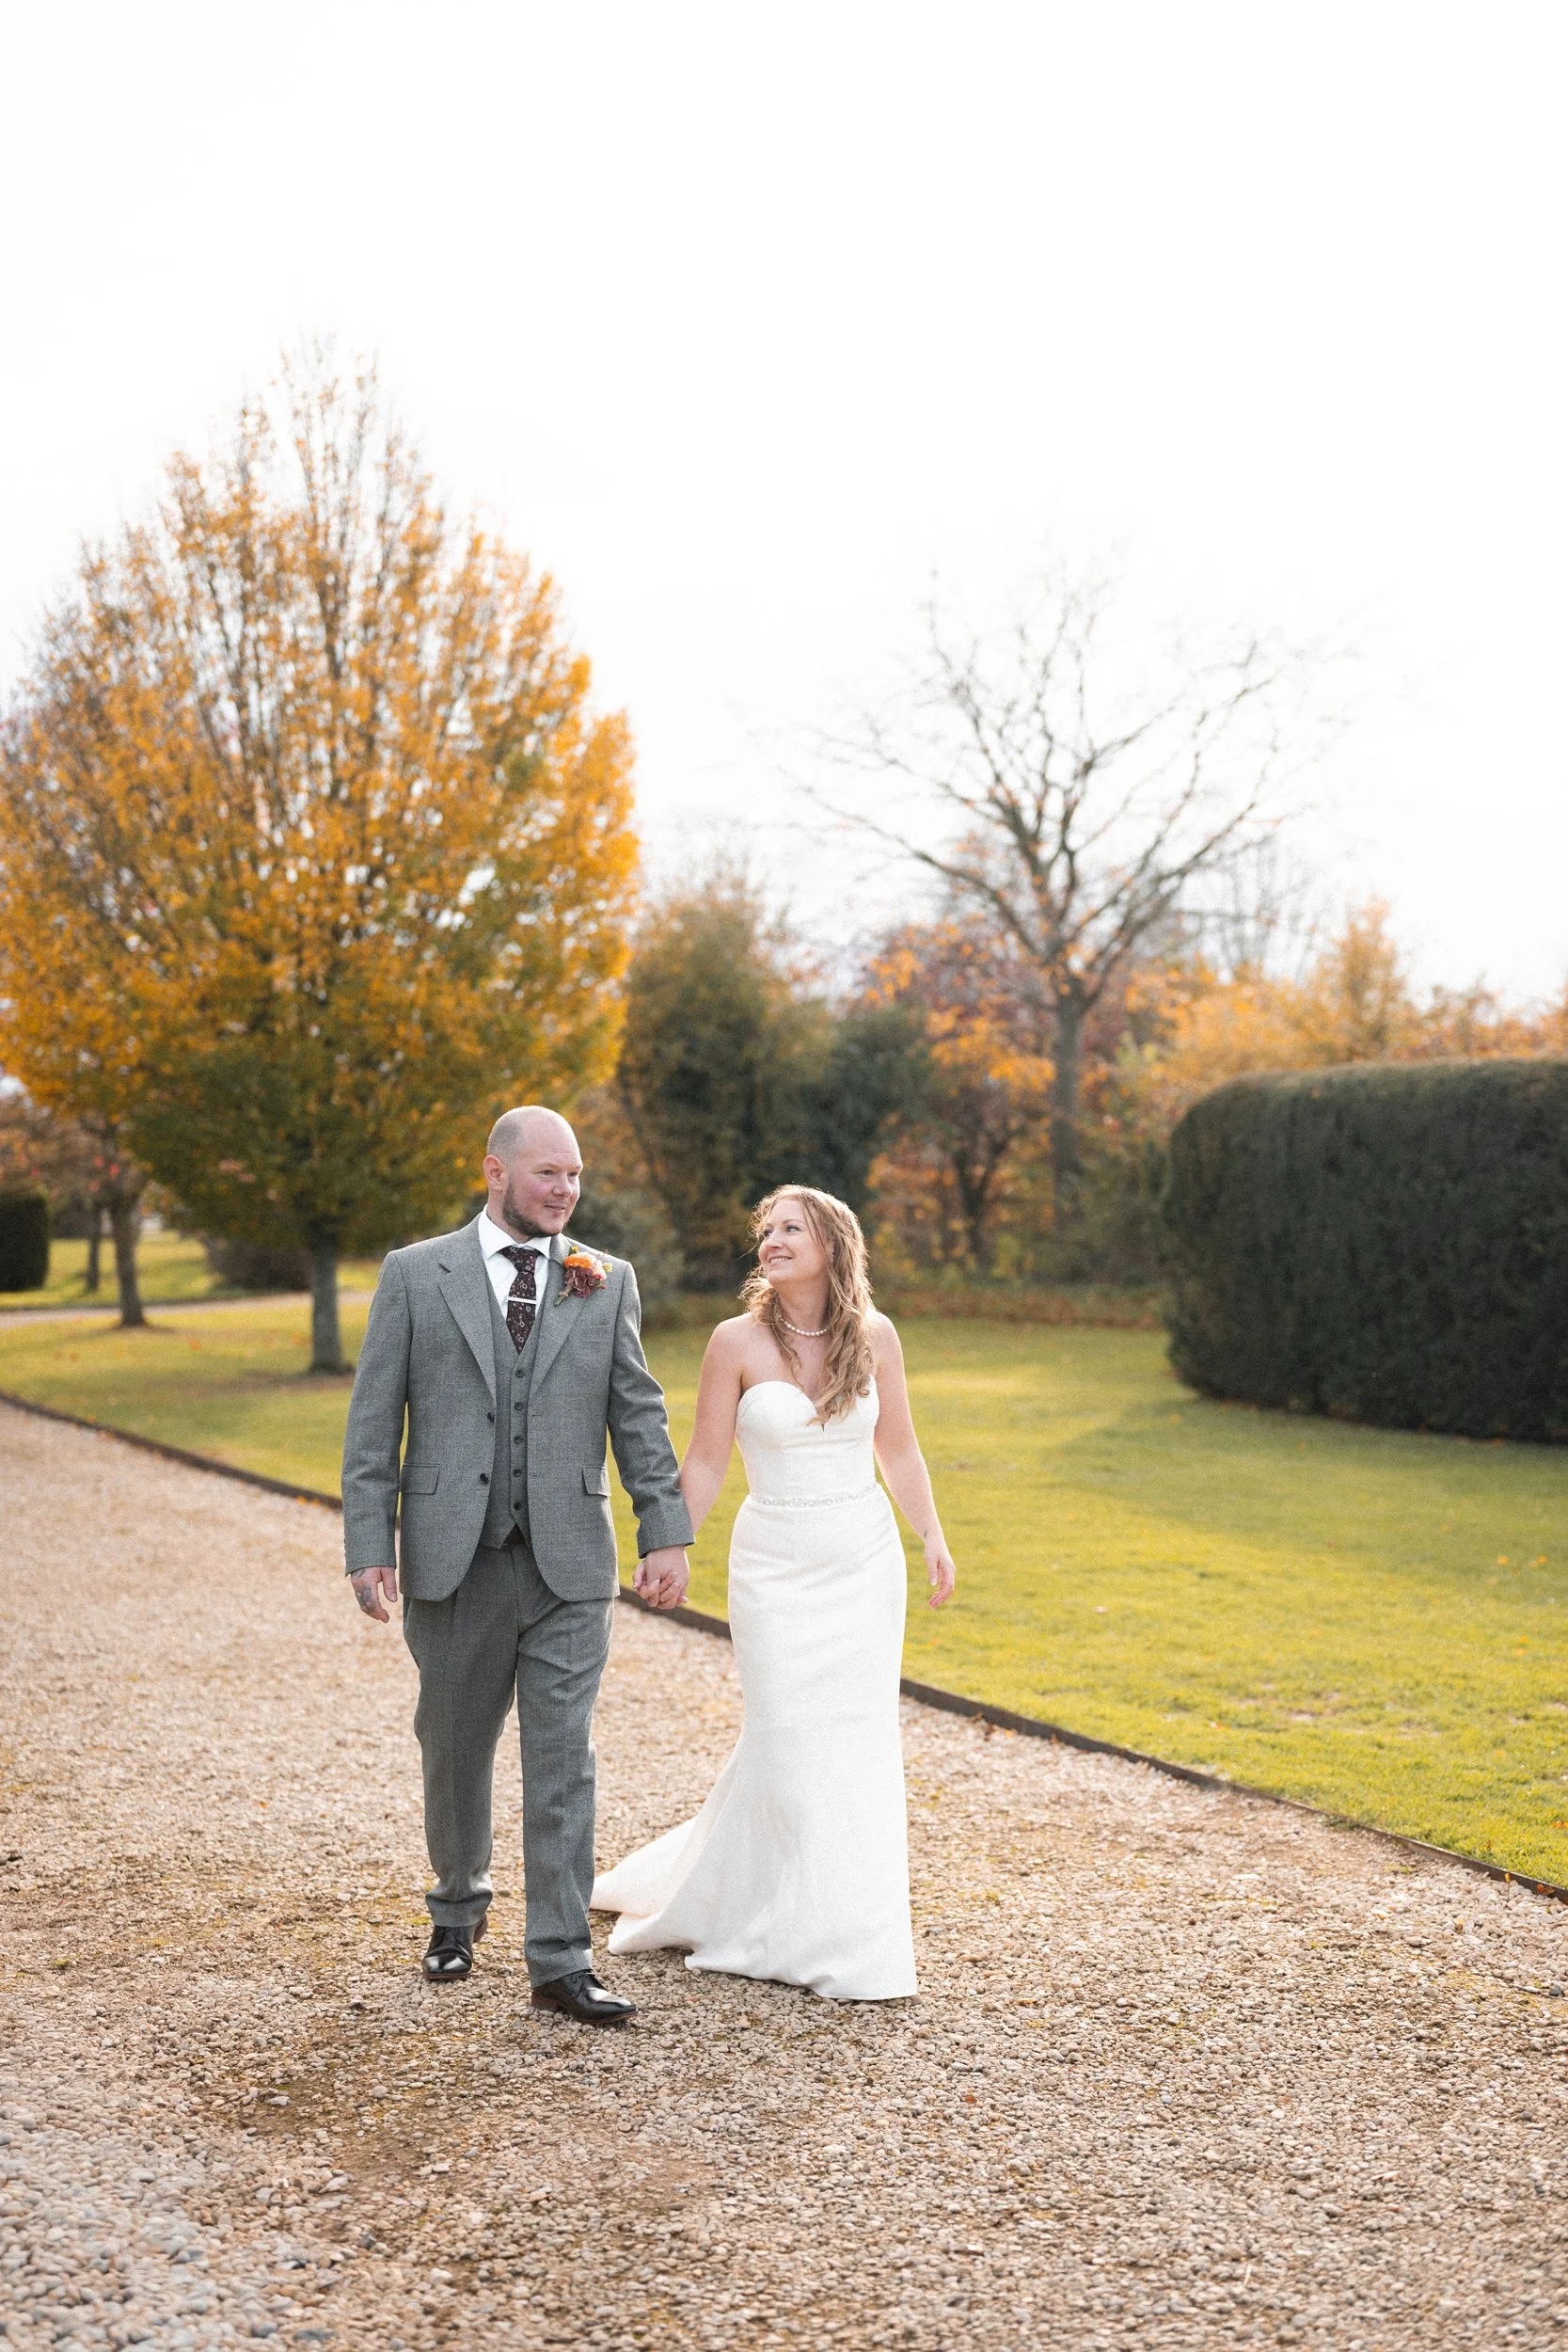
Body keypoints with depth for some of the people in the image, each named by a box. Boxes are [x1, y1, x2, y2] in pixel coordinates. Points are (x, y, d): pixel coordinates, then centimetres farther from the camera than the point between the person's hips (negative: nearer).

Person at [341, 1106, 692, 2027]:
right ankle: (460, 1908, 37)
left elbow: (639, 1414, 6)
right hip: (454, 1562, 0)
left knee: (565, 1759, -2)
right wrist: (369, 1546, -6)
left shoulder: (607, 1283, 6)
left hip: (570, 1565, 0)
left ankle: (562, 1960, 3)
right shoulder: (415, 1276, 2)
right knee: (455, 1748, 14)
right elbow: (374, 1423, 0)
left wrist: (667, 1531, -1)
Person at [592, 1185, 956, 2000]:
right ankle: (795, 1932, 18)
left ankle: (857, 1933, 20)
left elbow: (899, 1452, 8)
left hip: (867, 1561, 3)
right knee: (787, 1743, -1)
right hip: (776, 1566, -2)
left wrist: (933, 1538, 1)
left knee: (858, 1741, 5)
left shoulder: (874, 1336, 0)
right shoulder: (738, 1341, -7)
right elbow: (706, 1461, -3)